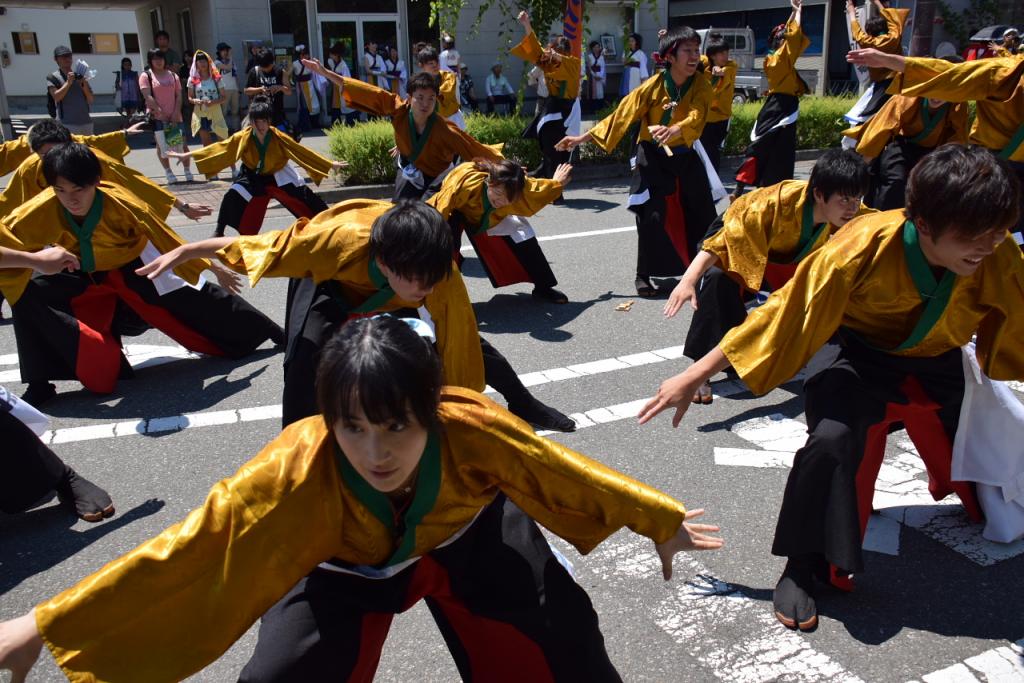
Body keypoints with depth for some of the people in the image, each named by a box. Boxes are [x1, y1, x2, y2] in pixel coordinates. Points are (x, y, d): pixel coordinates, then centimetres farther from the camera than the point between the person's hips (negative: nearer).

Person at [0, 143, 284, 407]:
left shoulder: (120, 203, -33)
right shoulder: (42, 210, -30)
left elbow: (166, 239, -21)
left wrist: (212, 269, -12)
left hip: (136, 269, -2)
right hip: (87, 277, 2)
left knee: (198, 299, 0)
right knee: (28, 293, -19)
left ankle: (275, 333, 21)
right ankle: (40, 382, -7)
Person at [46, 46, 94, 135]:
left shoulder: (80, 76, 17)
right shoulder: (53, 77, 5)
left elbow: (90, 100, 11)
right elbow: (56, 97, -10)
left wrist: (84, 86, -5)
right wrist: (68, 82, -15)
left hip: (86, 122, 5)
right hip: (67, 124, -5)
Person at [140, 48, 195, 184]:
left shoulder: (172, 75, 12)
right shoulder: (146, 76, 1)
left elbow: (179, 96, 7)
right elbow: (148, 97, -8)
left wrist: (176, 113, -6)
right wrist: (160, 112, -16)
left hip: (174, 117, 3)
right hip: (157, 117, -3)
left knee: (182, 144, 0)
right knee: (162, 145, 0)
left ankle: (188, 172, 10)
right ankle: (169, 173, 7)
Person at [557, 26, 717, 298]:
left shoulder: (701, 85, -10)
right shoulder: (653, 86, -14)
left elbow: (696, 117, -27)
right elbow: (621, 115, -10)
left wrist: (674, 130, -49)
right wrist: (584, 137, -12)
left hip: (685, 157, 3)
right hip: (653, 158, -3)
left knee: (702, 214, 11)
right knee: (652, 216, -9)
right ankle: (643, 275, 6)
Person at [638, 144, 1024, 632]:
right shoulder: (866, 246, -34)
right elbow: (787, 313, -29)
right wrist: (694, 377, -27)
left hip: (938, 358, 5)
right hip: (857, 351, -5)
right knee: (831, 439, -30)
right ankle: (802, 568, -10)